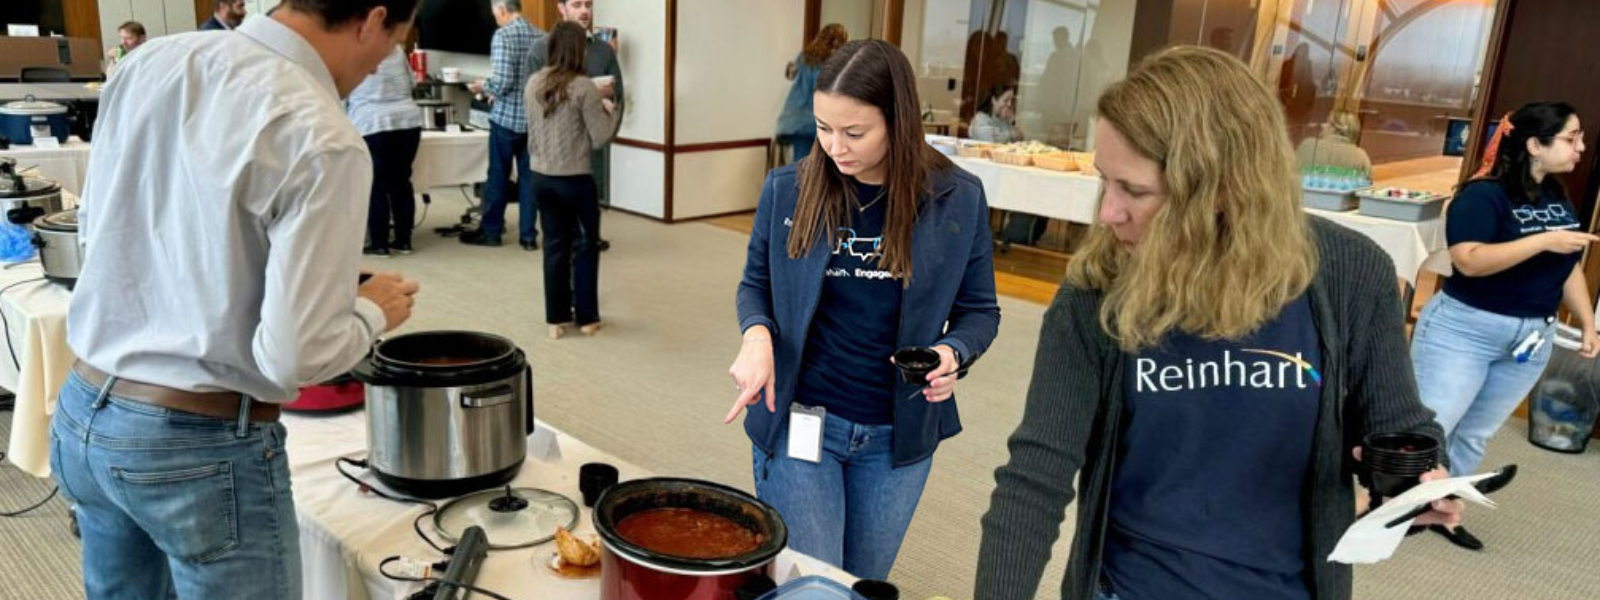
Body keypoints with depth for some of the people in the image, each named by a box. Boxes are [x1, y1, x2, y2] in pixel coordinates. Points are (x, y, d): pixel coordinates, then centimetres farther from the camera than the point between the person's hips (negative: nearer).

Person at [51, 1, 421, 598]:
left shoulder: (150, 61, 0)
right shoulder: (322, 141, -22)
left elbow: (95, 225, 13)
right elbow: (298, 353, -22)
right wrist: (373, 311, -4)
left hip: (82, 414, 8)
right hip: (204, 447, -7)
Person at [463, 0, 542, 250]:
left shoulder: (503, 35, -12)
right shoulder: (542, 37, 6)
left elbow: (503, 82, -20)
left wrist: (484, 86, 2)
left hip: (506, 117, -5)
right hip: (535, 118, 5)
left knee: (498, 176, 7)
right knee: (529, 177, 9)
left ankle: (490, 231, 19)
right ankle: (528, 235, 11)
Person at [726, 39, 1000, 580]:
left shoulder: (957, 199, -9)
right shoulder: (787, 189, -8)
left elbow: (979, 310, 1)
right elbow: (756, 283, 6)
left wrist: (952, 353, -20)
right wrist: (757, 333, -16)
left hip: (898, 435, 1)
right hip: (798, 423, -1)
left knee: (864, 584, 19)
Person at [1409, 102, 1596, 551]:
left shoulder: (1559, 198, 8)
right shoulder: (1484, 194, -15)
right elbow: (1469, 260, -27)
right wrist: (1544, 241, -28)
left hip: (1532, 337, 7)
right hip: (1465, 328, -7)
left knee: (1476, 434, 14)